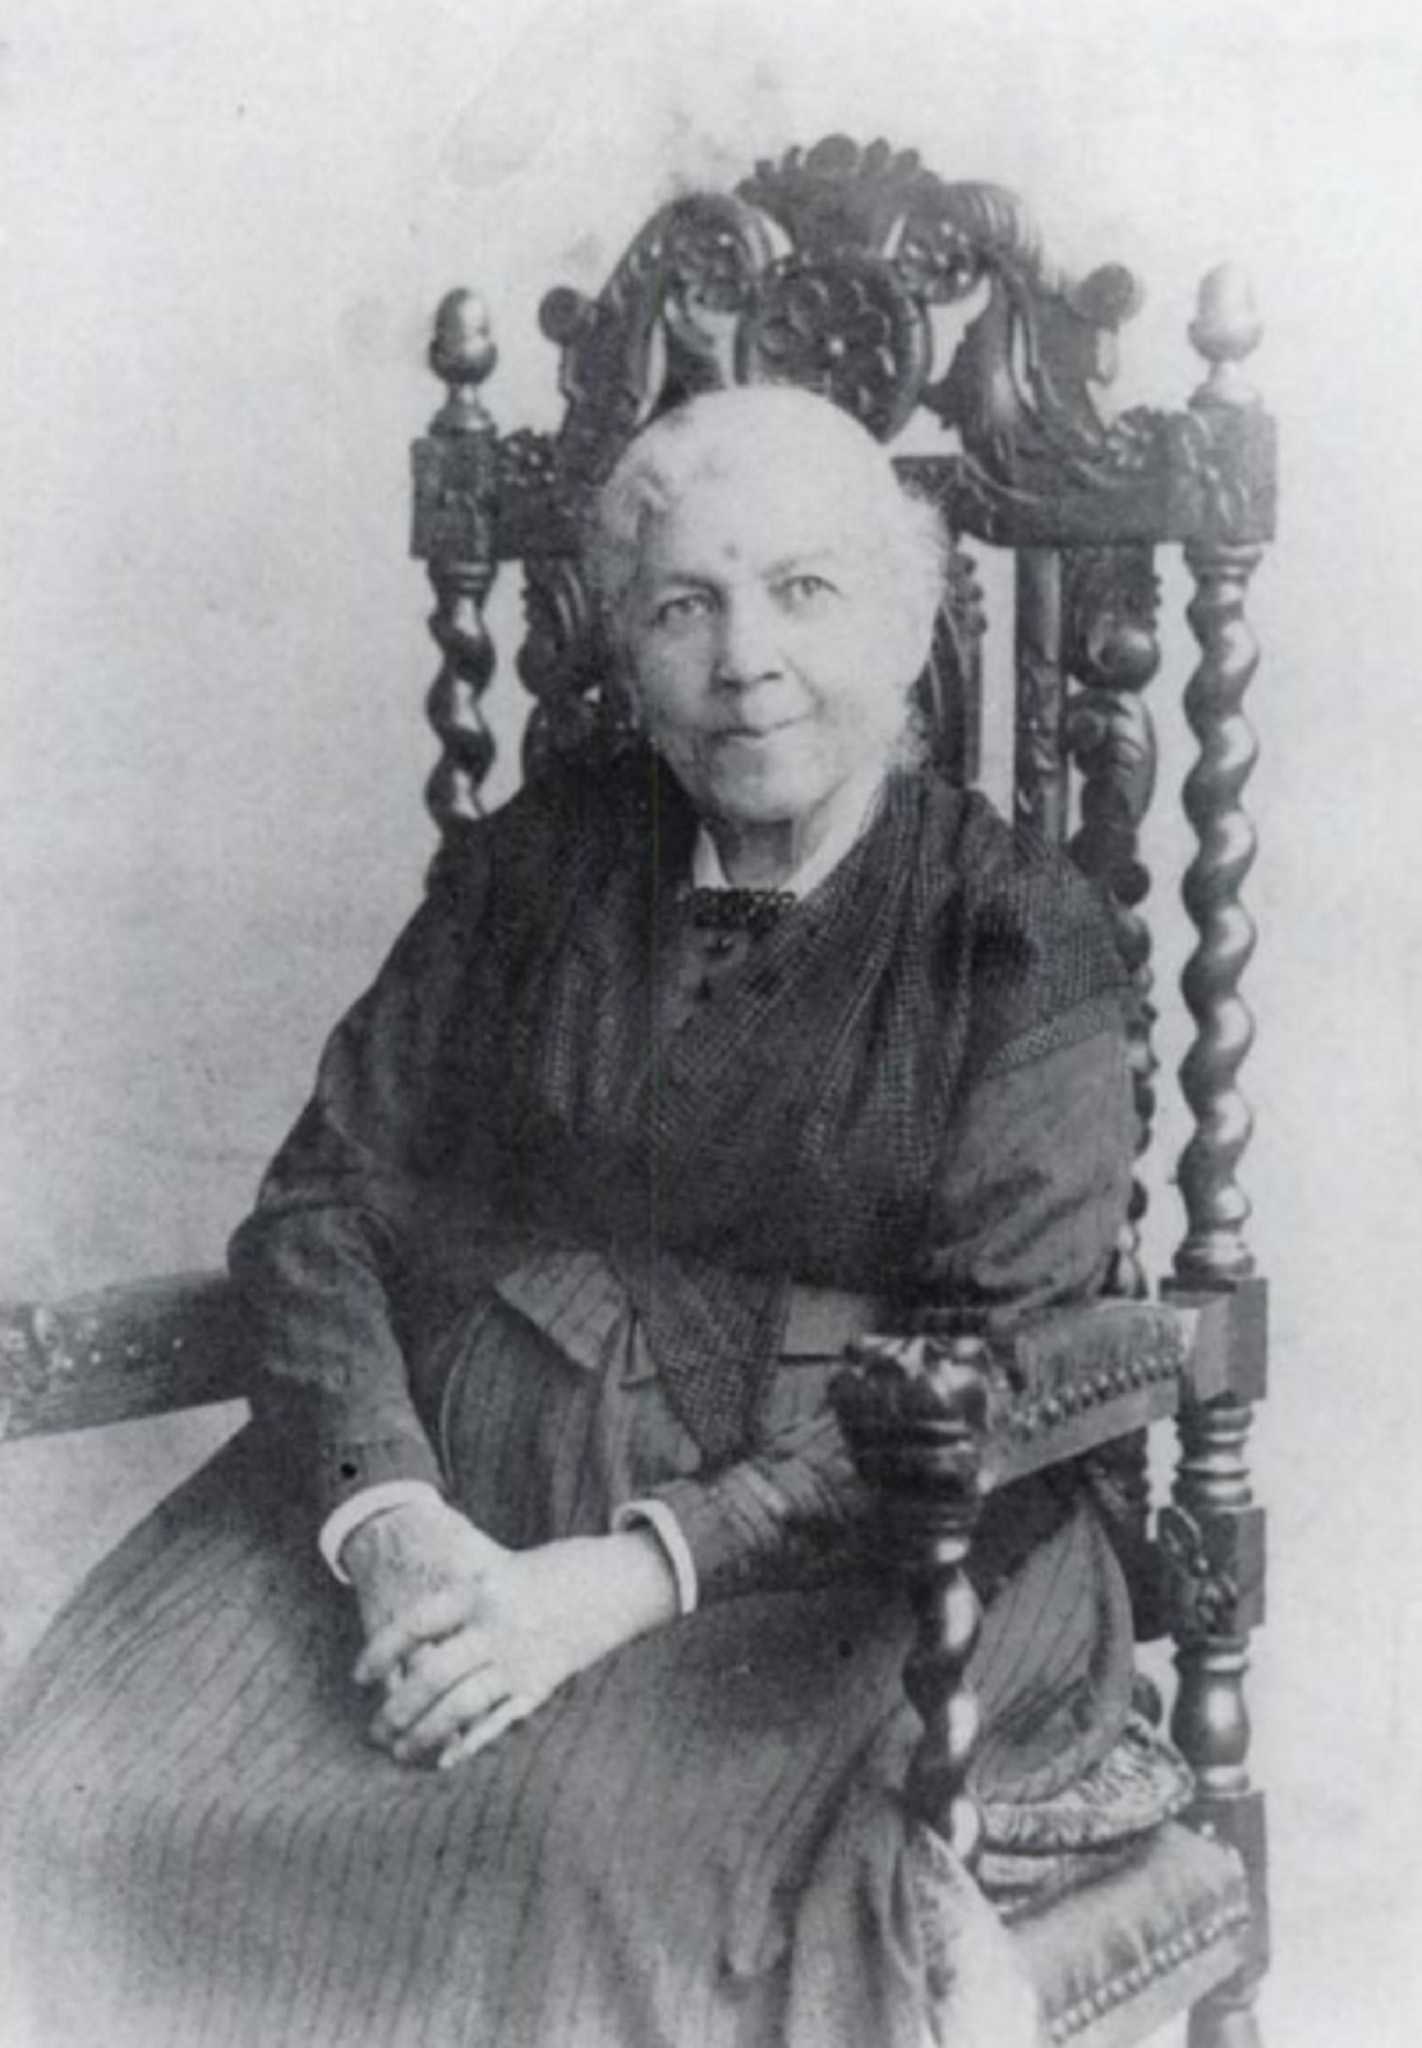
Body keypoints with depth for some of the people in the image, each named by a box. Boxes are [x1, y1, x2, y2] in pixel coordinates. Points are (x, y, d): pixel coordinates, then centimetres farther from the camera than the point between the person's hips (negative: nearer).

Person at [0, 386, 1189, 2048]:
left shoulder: (1017, 941, 0)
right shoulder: (530, 867, 11)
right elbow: (322, 1197, 7)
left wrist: (634, 1574, -18)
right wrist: (387, 1520, -12)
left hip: (823, 1551, -4)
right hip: (458, 1474, 5)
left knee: (592, 1849, -33)